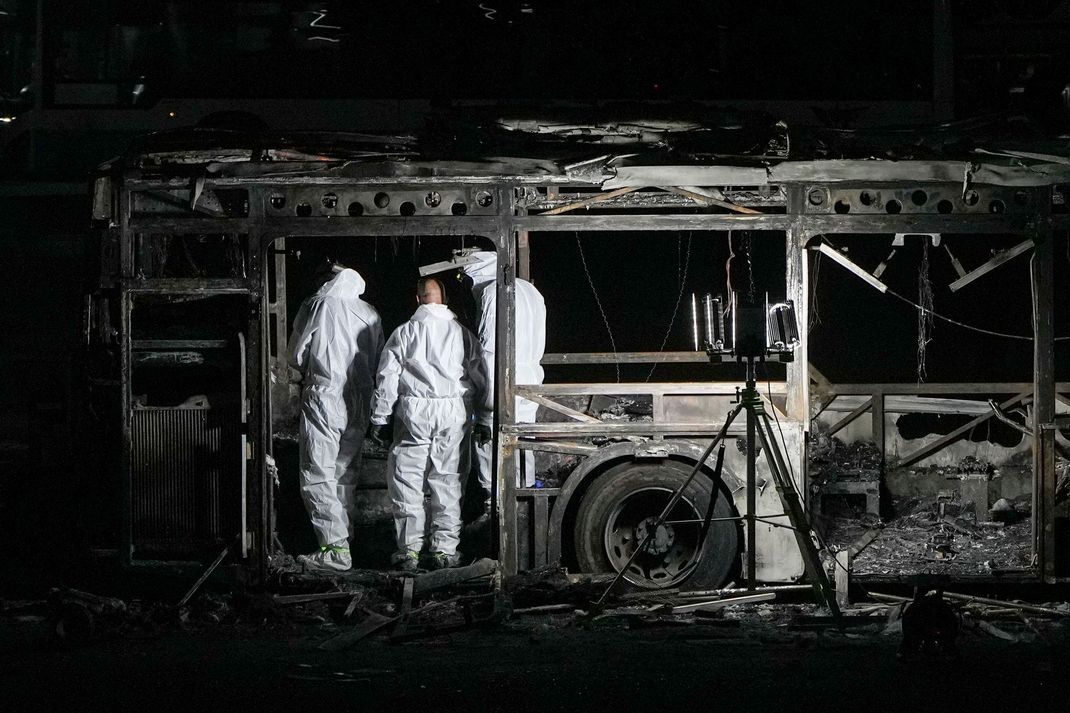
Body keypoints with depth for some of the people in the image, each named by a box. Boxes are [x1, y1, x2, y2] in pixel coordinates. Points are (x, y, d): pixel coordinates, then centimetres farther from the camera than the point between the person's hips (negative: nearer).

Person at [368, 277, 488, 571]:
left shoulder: (404, 333, 0)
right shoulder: (462, 334, 5)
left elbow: (387, 379, 0)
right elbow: (480, 379, 9)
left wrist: (379, 419, 7)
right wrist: (479, 410, 24)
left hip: (413, 413, -2)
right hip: (454, 414, 2)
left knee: (407, 481, 4)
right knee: (447, 481, 8)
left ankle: (409, 549, 3)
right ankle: (445, 549, 7)